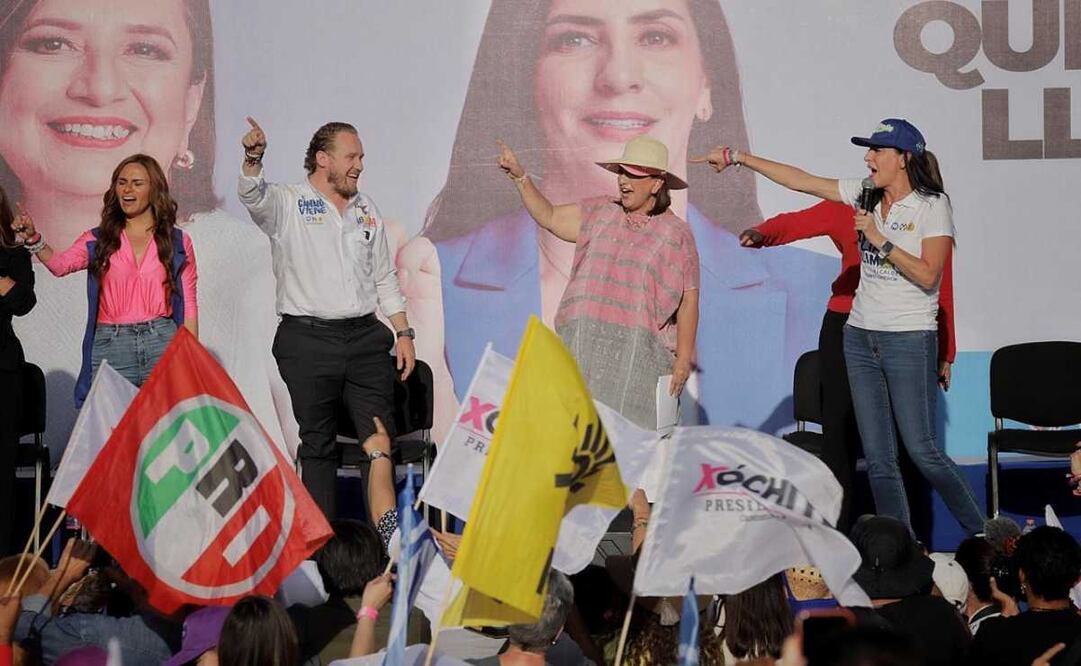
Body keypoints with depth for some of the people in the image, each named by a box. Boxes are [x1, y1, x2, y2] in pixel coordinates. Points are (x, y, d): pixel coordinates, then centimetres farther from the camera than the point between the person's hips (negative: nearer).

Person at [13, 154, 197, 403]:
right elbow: (60, 264, -8)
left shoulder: (178, 242, 10)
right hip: (110, 349, 0)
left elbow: (189, 307, 8)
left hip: (162, 344, 0)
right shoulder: (97, 240, 10)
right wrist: (33, 240, -26)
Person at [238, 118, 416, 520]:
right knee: (318, 444, 2)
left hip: (366, 339, 4)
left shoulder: (366, 209, 16)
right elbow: (251, 196, -22)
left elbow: (384, 278, 20)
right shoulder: (287, 204, 0)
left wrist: (404, 333, 12)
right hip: (309, 340, -4)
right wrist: (253, 159, -44)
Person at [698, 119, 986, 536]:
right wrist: (737, 156, 11)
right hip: (860, 337, 6)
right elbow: (799, 180, 12)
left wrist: (879, 239, -16)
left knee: (922, 450, -8)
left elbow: (928, 275, -16)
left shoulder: (933, 205, -7)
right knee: (878, 459, 2)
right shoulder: (866, 195, 9)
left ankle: (981, 534, 6)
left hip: (908, 340, -6)